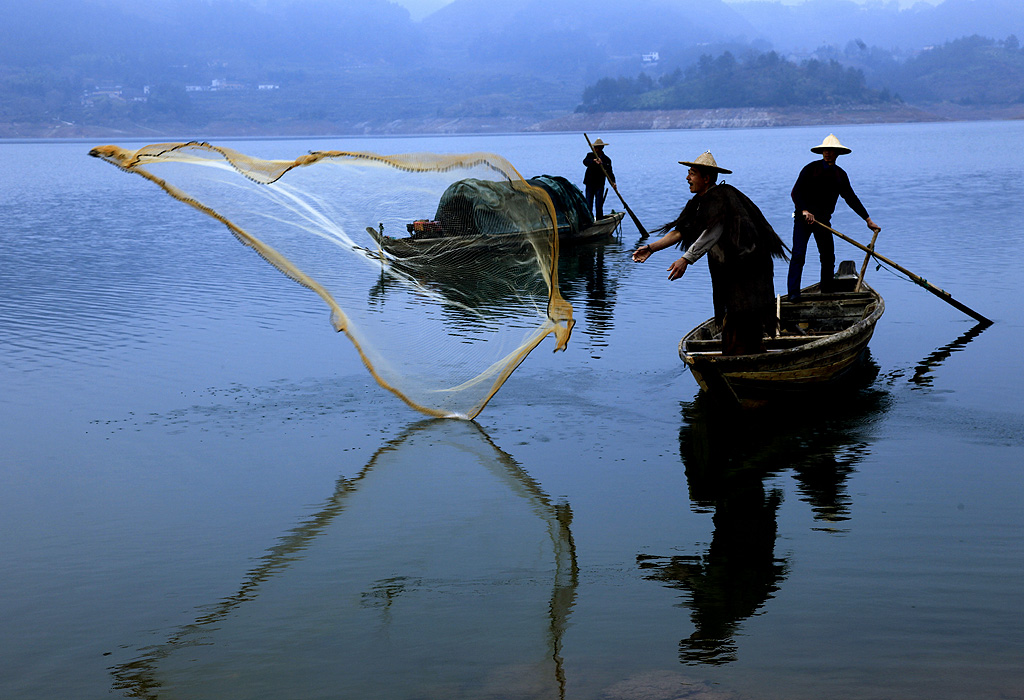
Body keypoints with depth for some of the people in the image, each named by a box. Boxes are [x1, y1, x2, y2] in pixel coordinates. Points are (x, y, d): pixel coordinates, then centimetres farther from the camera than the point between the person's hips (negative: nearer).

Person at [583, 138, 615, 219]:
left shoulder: (606, 160, 2)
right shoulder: (590, 155, 4)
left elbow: (609, 173, -4)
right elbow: (585, 161, -18)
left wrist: (613, 182, -21)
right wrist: (594, 161, -37)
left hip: (600, 185, -1)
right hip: (589, 184, 1)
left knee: (599, 206, -5)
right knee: (588, 205, -1)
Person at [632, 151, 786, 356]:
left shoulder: (720, 198, -18)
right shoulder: (698, 202, 11)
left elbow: (712, 233, -29)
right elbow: (680, 231, 12)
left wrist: (686, 259, -35)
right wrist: (651, 248, 5)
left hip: (747, 268, -9)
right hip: (728, 270, 9)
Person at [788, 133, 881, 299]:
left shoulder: (841, 175, 10)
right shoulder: (811, 168, -5)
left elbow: (851, 199, 17)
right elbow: (796, 192, -11)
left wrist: (868, 220, 17)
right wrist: (804, 211, -27)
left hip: (823, 219, 5)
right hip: (804, 217, -5)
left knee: (828, 257, 4)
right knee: (798, 254, -14)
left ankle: (827, 292, 18)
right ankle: (793, 293, -17)